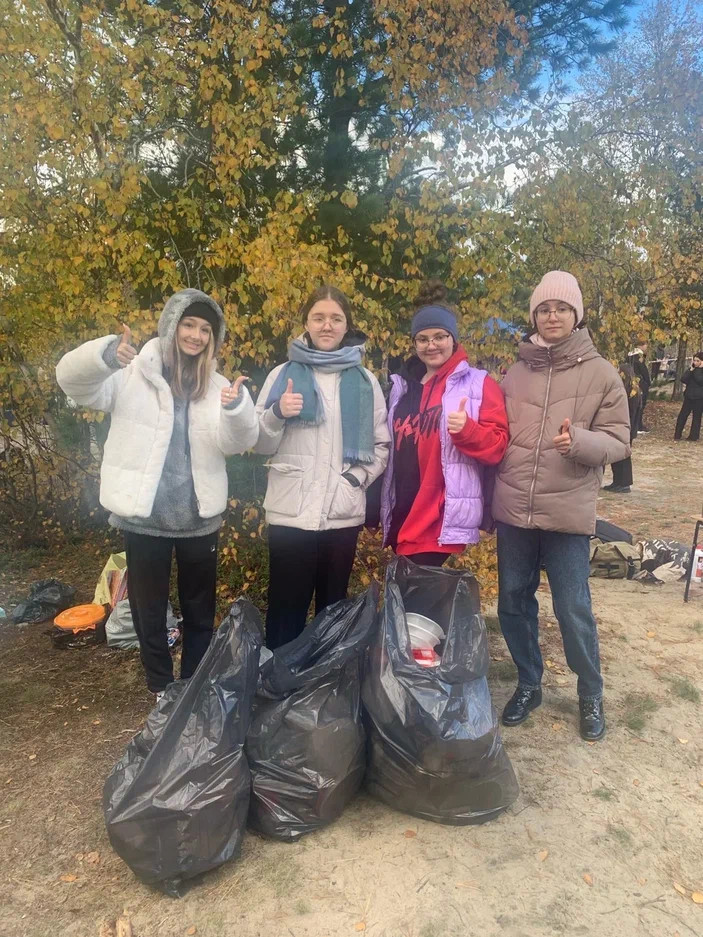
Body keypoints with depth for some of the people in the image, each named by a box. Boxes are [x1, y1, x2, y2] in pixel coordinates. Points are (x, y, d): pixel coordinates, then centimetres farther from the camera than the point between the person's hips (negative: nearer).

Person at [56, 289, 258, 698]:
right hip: (144, 515, -2)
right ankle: (162, 689, 35)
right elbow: (72, 378, -15)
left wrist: (235, 408, -32)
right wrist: (106, 355, -37)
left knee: (200, 610, 15)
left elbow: (239, 441, -8)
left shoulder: (217, 384, 4)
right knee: (149, 608, 14)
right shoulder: (133, 372, -3)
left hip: (199, 516, 2)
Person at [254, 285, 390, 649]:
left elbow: (381, 445, 8)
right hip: (290, 512, -1)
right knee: (286, 608, 6)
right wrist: (277, 414, -15)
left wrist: (357, 478, -7)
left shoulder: (364, 381, 8)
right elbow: (261, 445, 3)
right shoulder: (283, 374, 4)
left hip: (343, 514, 2)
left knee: (333, 606, 14)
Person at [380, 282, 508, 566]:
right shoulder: (402, 384, 13)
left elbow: (497, 445, -7)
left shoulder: (480, 384, -3)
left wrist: (467, 430, -26)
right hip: (402, 513, 6)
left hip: (443, 519, -5)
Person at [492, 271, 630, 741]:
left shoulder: (601, 374, -2)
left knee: (574, 611, 5)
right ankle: (528, 684, 35)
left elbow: (619, 441, -3)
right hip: (512, 511, 3)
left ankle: (591, 696, 31)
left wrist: (579, 441, -23)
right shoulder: (515, 374, 6)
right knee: (513, 604, 13)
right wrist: (489, 497, 9)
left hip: (568, 514, -3)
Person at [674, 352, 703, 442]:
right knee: (682, 415, 1)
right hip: (689, 396, 4)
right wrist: (691, 370, -11)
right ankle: (677, 435, 6)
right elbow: (683, 379, -5)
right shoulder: (692, 369, 8)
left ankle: (693, 437, 11)